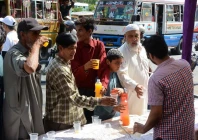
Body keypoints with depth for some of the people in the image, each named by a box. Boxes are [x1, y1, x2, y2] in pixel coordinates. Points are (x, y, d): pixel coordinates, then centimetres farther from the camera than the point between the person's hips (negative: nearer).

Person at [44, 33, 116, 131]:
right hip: (61, 123, -10)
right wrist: (99, 101, -28)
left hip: (69, 119, 10)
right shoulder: (59, 70, -24)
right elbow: (74, 98, -26)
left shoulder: (65, 63, 9)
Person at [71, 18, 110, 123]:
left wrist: (103, 85, -27)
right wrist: (85, 67, -33)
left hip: (92, 90, 1)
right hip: (77, 90, -1)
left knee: (91, 120, 8)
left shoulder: (99, 45, 0)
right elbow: (74, 72, -12)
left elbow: (104, 67, -9)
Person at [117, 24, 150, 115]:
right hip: (130, 95, -7)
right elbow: (122, 74, -25)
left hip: (143, 93, 8)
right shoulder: (122, 52, -16)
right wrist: (135, 86, -38)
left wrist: (148, 86, 15)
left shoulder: (142, 49, 9)